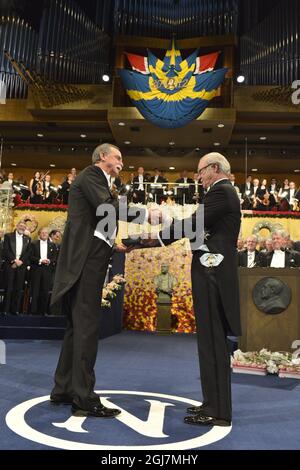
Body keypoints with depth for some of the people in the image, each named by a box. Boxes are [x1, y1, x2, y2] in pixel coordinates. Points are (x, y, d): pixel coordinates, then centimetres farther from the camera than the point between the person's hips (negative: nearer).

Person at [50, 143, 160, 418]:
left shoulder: (97, 180, 25)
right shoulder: (91, 174, -3)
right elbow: (107, 208, -21)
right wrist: (146, 214, -18)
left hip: (89, 259, 10)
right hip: (85, 260, -10)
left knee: (78, 326, 13)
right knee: (87, 326, -8)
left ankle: (63, 389, 23)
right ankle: (84, 398, -1)